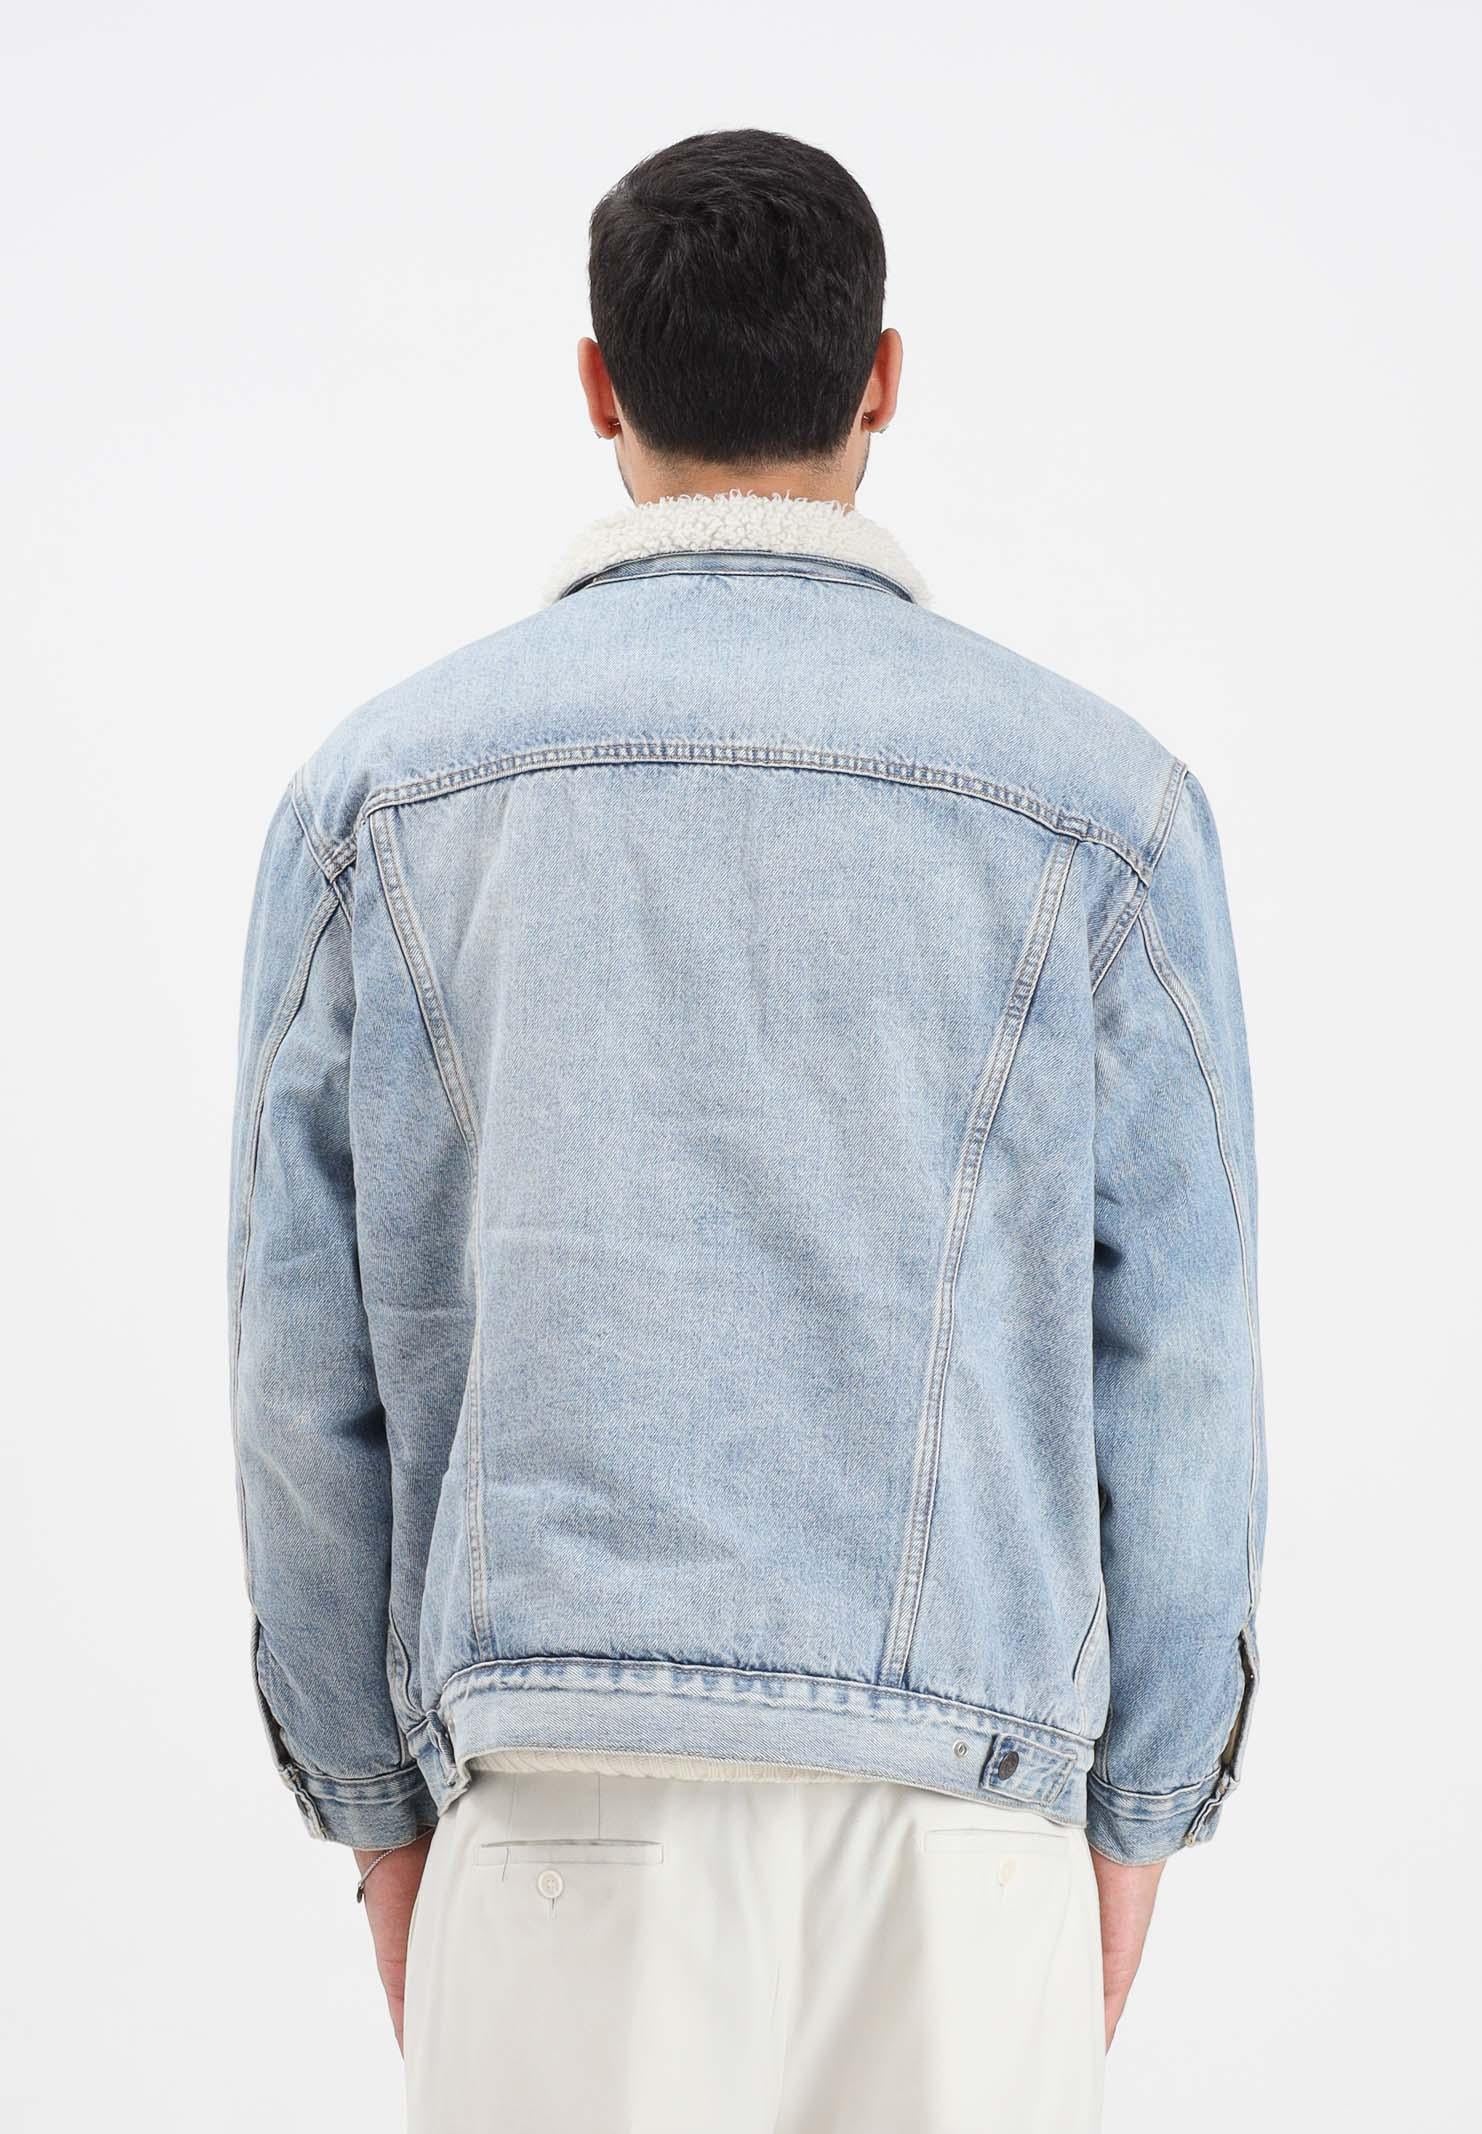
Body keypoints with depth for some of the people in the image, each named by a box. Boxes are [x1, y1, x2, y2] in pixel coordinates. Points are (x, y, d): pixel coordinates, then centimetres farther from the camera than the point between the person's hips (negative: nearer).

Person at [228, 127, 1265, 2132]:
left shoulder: (384, 784, 2)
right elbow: (1173, 1384, 0)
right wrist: (1123, 1845, 10)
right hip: (947, 1823, 0)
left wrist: (385, 1824, 13)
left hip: (564, 1812, 1)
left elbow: (310, 1376, 3)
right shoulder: (1101, 800, -1)